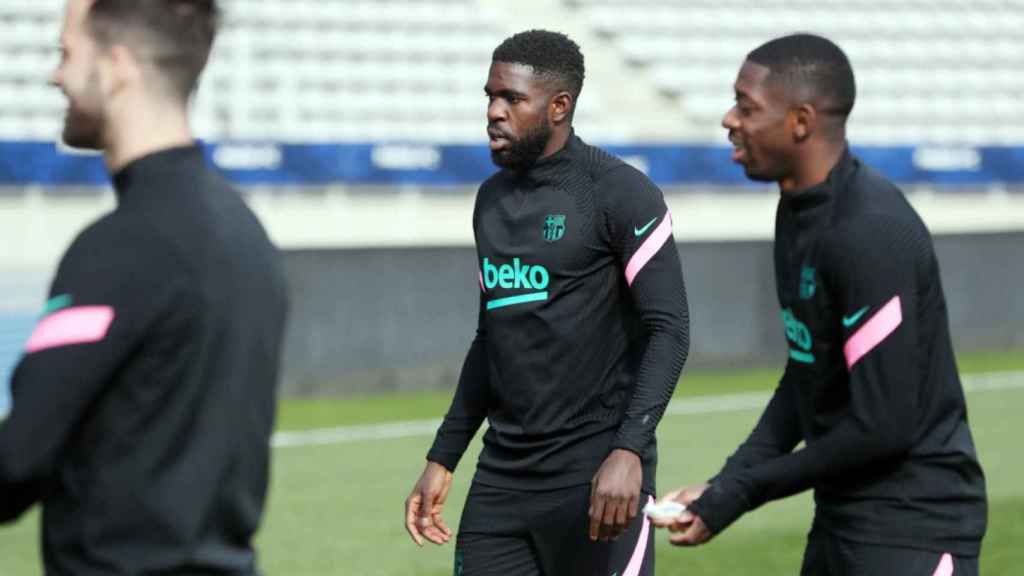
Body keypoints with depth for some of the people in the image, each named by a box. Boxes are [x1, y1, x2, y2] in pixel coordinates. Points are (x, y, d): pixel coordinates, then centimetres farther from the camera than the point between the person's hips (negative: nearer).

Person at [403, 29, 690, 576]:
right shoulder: (491, 200, 13)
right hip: (501, 477, 6)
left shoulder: (620, 194, -8)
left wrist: (629, 451, -23)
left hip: (594, 476, -6)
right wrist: (442, 459, 18)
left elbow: (669, 330, -12)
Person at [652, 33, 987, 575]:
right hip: (840, 517, 9)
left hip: (912, 528, -9)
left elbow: (884, 426, -23)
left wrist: (741, 490, -15)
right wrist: (725, 484, 3)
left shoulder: (871, 233, -22)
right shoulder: (797, 211, 7)